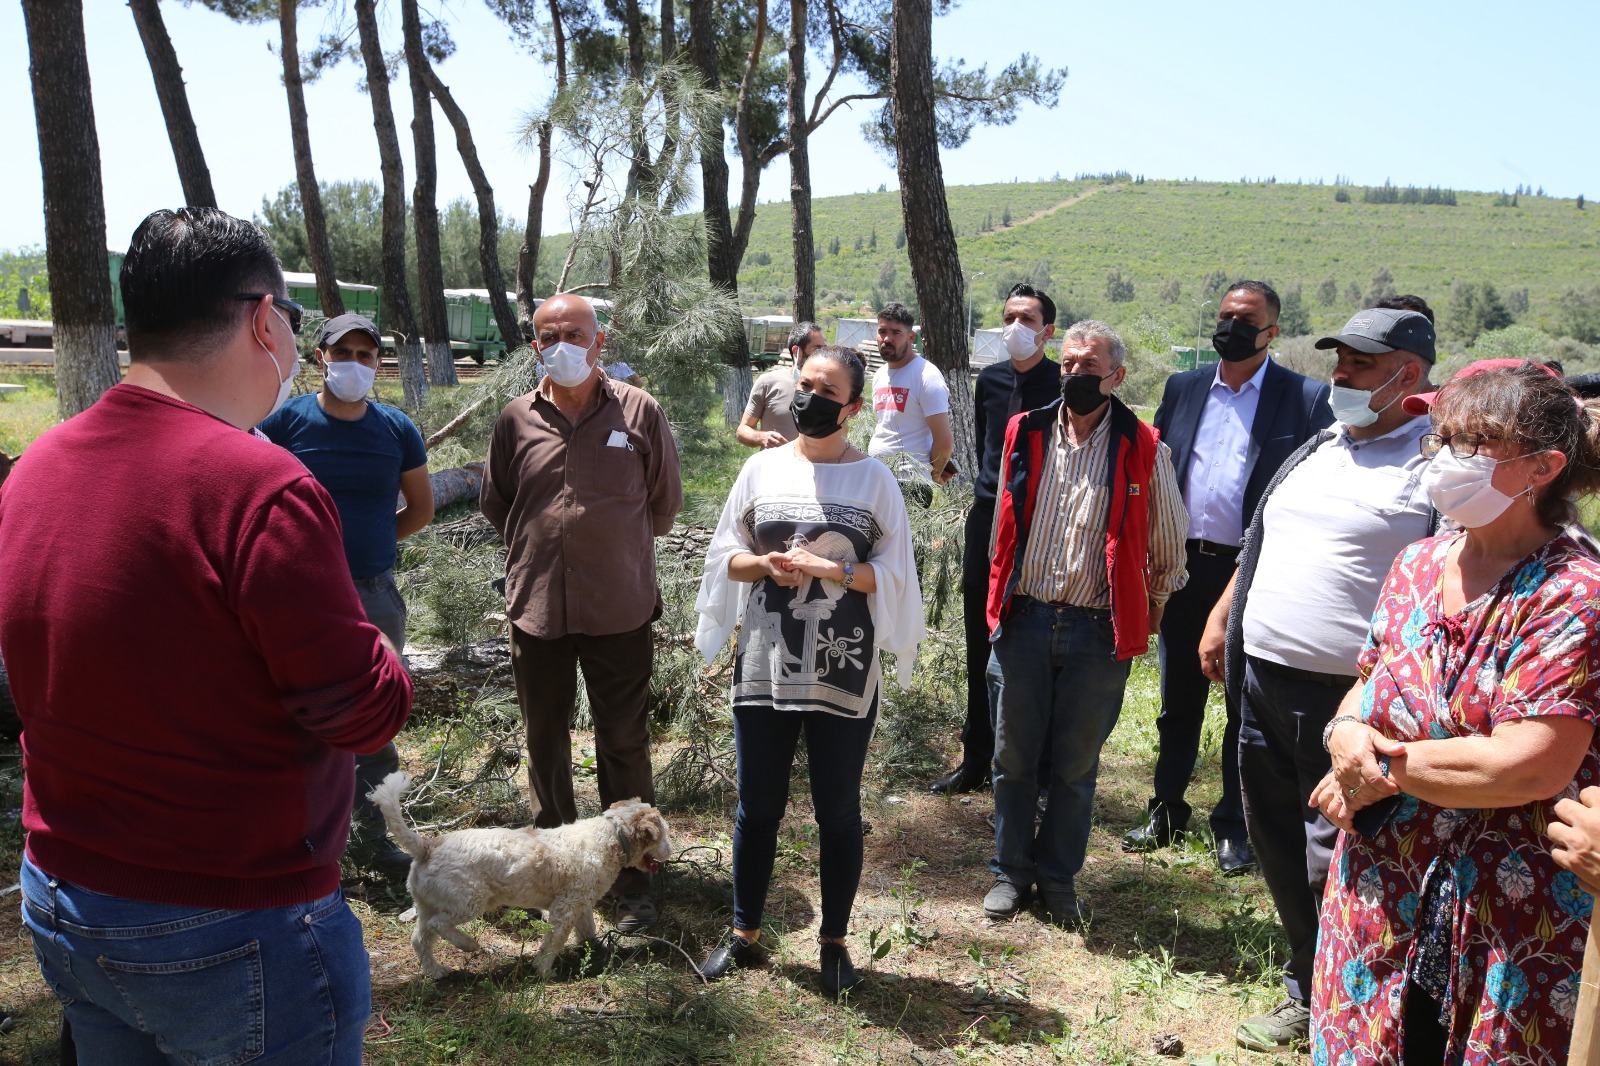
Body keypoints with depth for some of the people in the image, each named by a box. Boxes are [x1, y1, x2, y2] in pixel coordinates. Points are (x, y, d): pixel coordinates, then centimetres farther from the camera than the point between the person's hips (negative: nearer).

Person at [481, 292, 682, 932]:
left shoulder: (638, 412, -3)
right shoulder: (517, 419, 3)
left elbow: (665, 502, 8)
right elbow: (496, 505, 17)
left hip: (620, 610, -2)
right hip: (536, 608, 3)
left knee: (624, 748, 5)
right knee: (545, 744, 16)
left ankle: (633, 882, 17)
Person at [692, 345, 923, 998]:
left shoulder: (874, 479, -1)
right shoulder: (763, 467, 4)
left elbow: (893, 573, -3)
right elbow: (725, 554, 7)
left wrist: (829, 569, -16)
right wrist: (764, 563, -13)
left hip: (842, 672, -1)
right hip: (764, 667, 2)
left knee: (838, 811, 11)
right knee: (758, 807, 12)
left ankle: (834, 942, 28)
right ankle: (744, 933, 31)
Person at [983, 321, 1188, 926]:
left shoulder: (1143, 450, -4)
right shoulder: (1026, 434, 3)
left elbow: (1167, 543, 9)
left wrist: (1150, 610, 16)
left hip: (1097, 632, -2)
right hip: (1025, 620, 2)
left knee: (1076, 765, 10)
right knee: (1014, 756, 11)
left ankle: (1058, 878, 28)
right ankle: (1011, 872, 29)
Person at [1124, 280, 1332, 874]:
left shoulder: (1305, 399, -4)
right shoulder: (1182, 389, 8)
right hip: (1186, 565, 4)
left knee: (1247, 708, 10)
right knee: (1178, 700, 15)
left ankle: (1234, 826, 25)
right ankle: (1167, 811, 30)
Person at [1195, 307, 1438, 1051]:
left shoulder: (1436, 464, -10)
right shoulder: (1315, 451, 15)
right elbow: (1258, 543, 23)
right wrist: (1221, 619, 21)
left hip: (1346, 700, -8)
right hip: (1262, 680, 8)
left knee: (1335, 867, 0)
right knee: (1277, 846, 18)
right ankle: (1306, 993, 37)